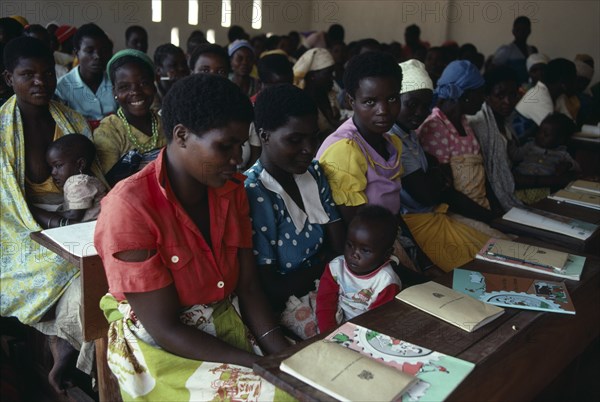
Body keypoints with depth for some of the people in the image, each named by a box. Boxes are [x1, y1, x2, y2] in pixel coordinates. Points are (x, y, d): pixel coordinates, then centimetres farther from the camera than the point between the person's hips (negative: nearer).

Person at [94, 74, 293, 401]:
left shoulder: (231, 190, -1)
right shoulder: (129, 208, -21)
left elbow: (248, 286, 0)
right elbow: (165, 329, -19)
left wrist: (284, 357, -14)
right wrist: (264, 367, -21)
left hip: (230, 328, 6)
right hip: (161, 349, -5)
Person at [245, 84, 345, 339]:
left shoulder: (313, 172, 4)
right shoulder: (253, 196, -18)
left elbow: (341, 248, 2)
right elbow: (271, 289, -15)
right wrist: (324, 263, -4)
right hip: (289, 302, -7)